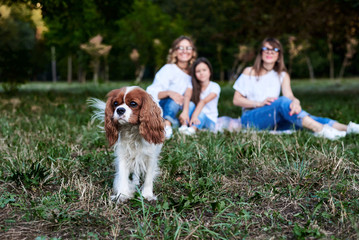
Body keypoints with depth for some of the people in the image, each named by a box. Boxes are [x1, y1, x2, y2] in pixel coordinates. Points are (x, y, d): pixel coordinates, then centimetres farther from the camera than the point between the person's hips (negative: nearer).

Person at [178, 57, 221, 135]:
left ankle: (193, 128, -59)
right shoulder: (193, 86, 0)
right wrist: (185, 112, -43)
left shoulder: (215, 87, -8)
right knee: (191, 104, -24)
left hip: (210, 121, -2)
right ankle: (184, 126, -42)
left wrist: (195, 115, -41)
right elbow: (187, 96, -22)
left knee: (201, 114, -33)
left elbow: (204, 101, -26)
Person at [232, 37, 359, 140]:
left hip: (273, 122, 4)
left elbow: (289, 95, -5)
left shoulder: (282, 75, 13)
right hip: (250, 120, -4)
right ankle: (320, 130, -47)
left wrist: (295, 101, -30)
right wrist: (260, 103, -16)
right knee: (282, 101, -31)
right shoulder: (249, 72, 2)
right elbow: (236, 100, -2)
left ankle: (347, 128, -40)